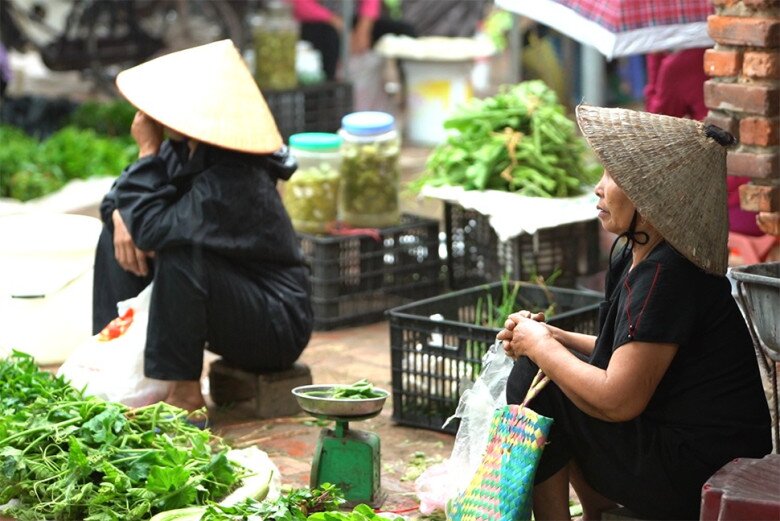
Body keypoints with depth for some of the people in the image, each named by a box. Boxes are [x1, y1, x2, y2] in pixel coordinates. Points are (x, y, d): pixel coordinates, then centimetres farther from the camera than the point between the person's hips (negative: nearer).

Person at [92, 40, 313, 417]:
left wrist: (148, 150, -26)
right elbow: (118, 198, 10)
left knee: (178, 250, -34)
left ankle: (185, 393, -22)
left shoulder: (231, 182, -29)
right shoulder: (184, 151, -3)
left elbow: (152, 228, -36)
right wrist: (121, 217, -15)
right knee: (118, 233, 4)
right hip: (232, 292, 9)